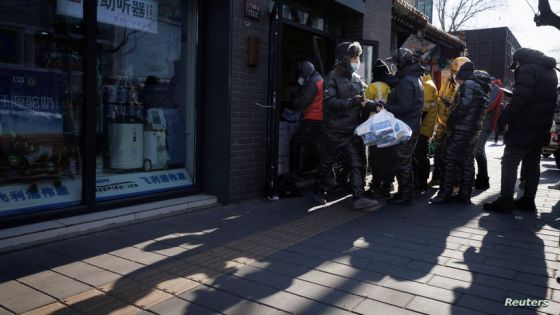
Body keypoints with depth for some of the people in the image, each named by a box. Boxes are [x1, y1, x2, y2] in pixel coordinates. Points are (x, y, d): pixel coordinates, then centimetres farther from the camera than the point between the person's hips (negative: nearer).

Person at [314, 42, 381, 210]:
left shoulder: (357, 79, 11)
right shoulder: (333, 77, -8)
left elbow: (361, 104, 12)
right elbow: (330, 102, -19)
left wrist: (373, 104, -7)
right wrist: (351, 102, -26)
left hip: (353, 131, 5)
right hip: (334, 131, -5)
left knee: (357, 164, -2)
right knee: (326, 164, 9)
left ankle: (359, 198, -1)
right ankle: (319, 193, 27)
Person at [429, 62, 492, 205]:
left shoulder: (468, 84, -10)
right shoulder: (481, 87, 18)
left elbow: (463, 106, -23)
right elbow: (482, 109, 18)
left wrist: (450, 121, -13)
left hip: (461, 129, -9)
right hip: (475, 130, 9)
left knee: (449, 160, -5)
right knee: (467, 162, 11)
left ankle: (445, 194, -4)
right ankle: (465, 194, 15)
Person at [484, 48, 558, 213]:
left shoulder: (527, 69, -12)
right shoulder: (550, 71, 18)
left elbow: (520, 99, -23)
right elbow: (550, 100, 20)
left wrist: (504, 117, -17)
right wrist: (544, 123, 20)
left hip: (523, 128, -9)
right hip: (541, 129, 9)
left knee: (509, 163, -4)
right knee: (533, 165, 13)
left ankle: (505, 201, -4)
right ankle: (528, 200, 18)